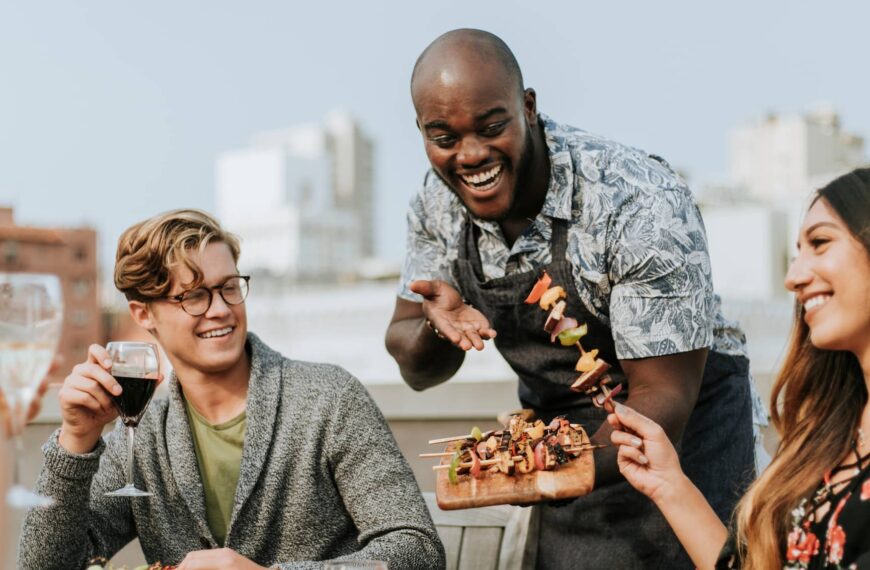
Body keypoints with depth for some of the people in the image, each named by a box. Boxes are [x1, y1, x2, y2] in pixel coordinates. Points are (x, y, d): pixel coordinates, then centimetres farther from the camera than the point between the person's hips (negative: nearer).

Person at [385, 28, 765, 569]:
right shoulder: (438, 203, -9)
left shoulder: (642, 203, -28)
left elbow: (663, 396, -27)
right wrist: (436, 328, -25)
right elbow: (417, 370, -1)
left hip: (683, 429, -4)